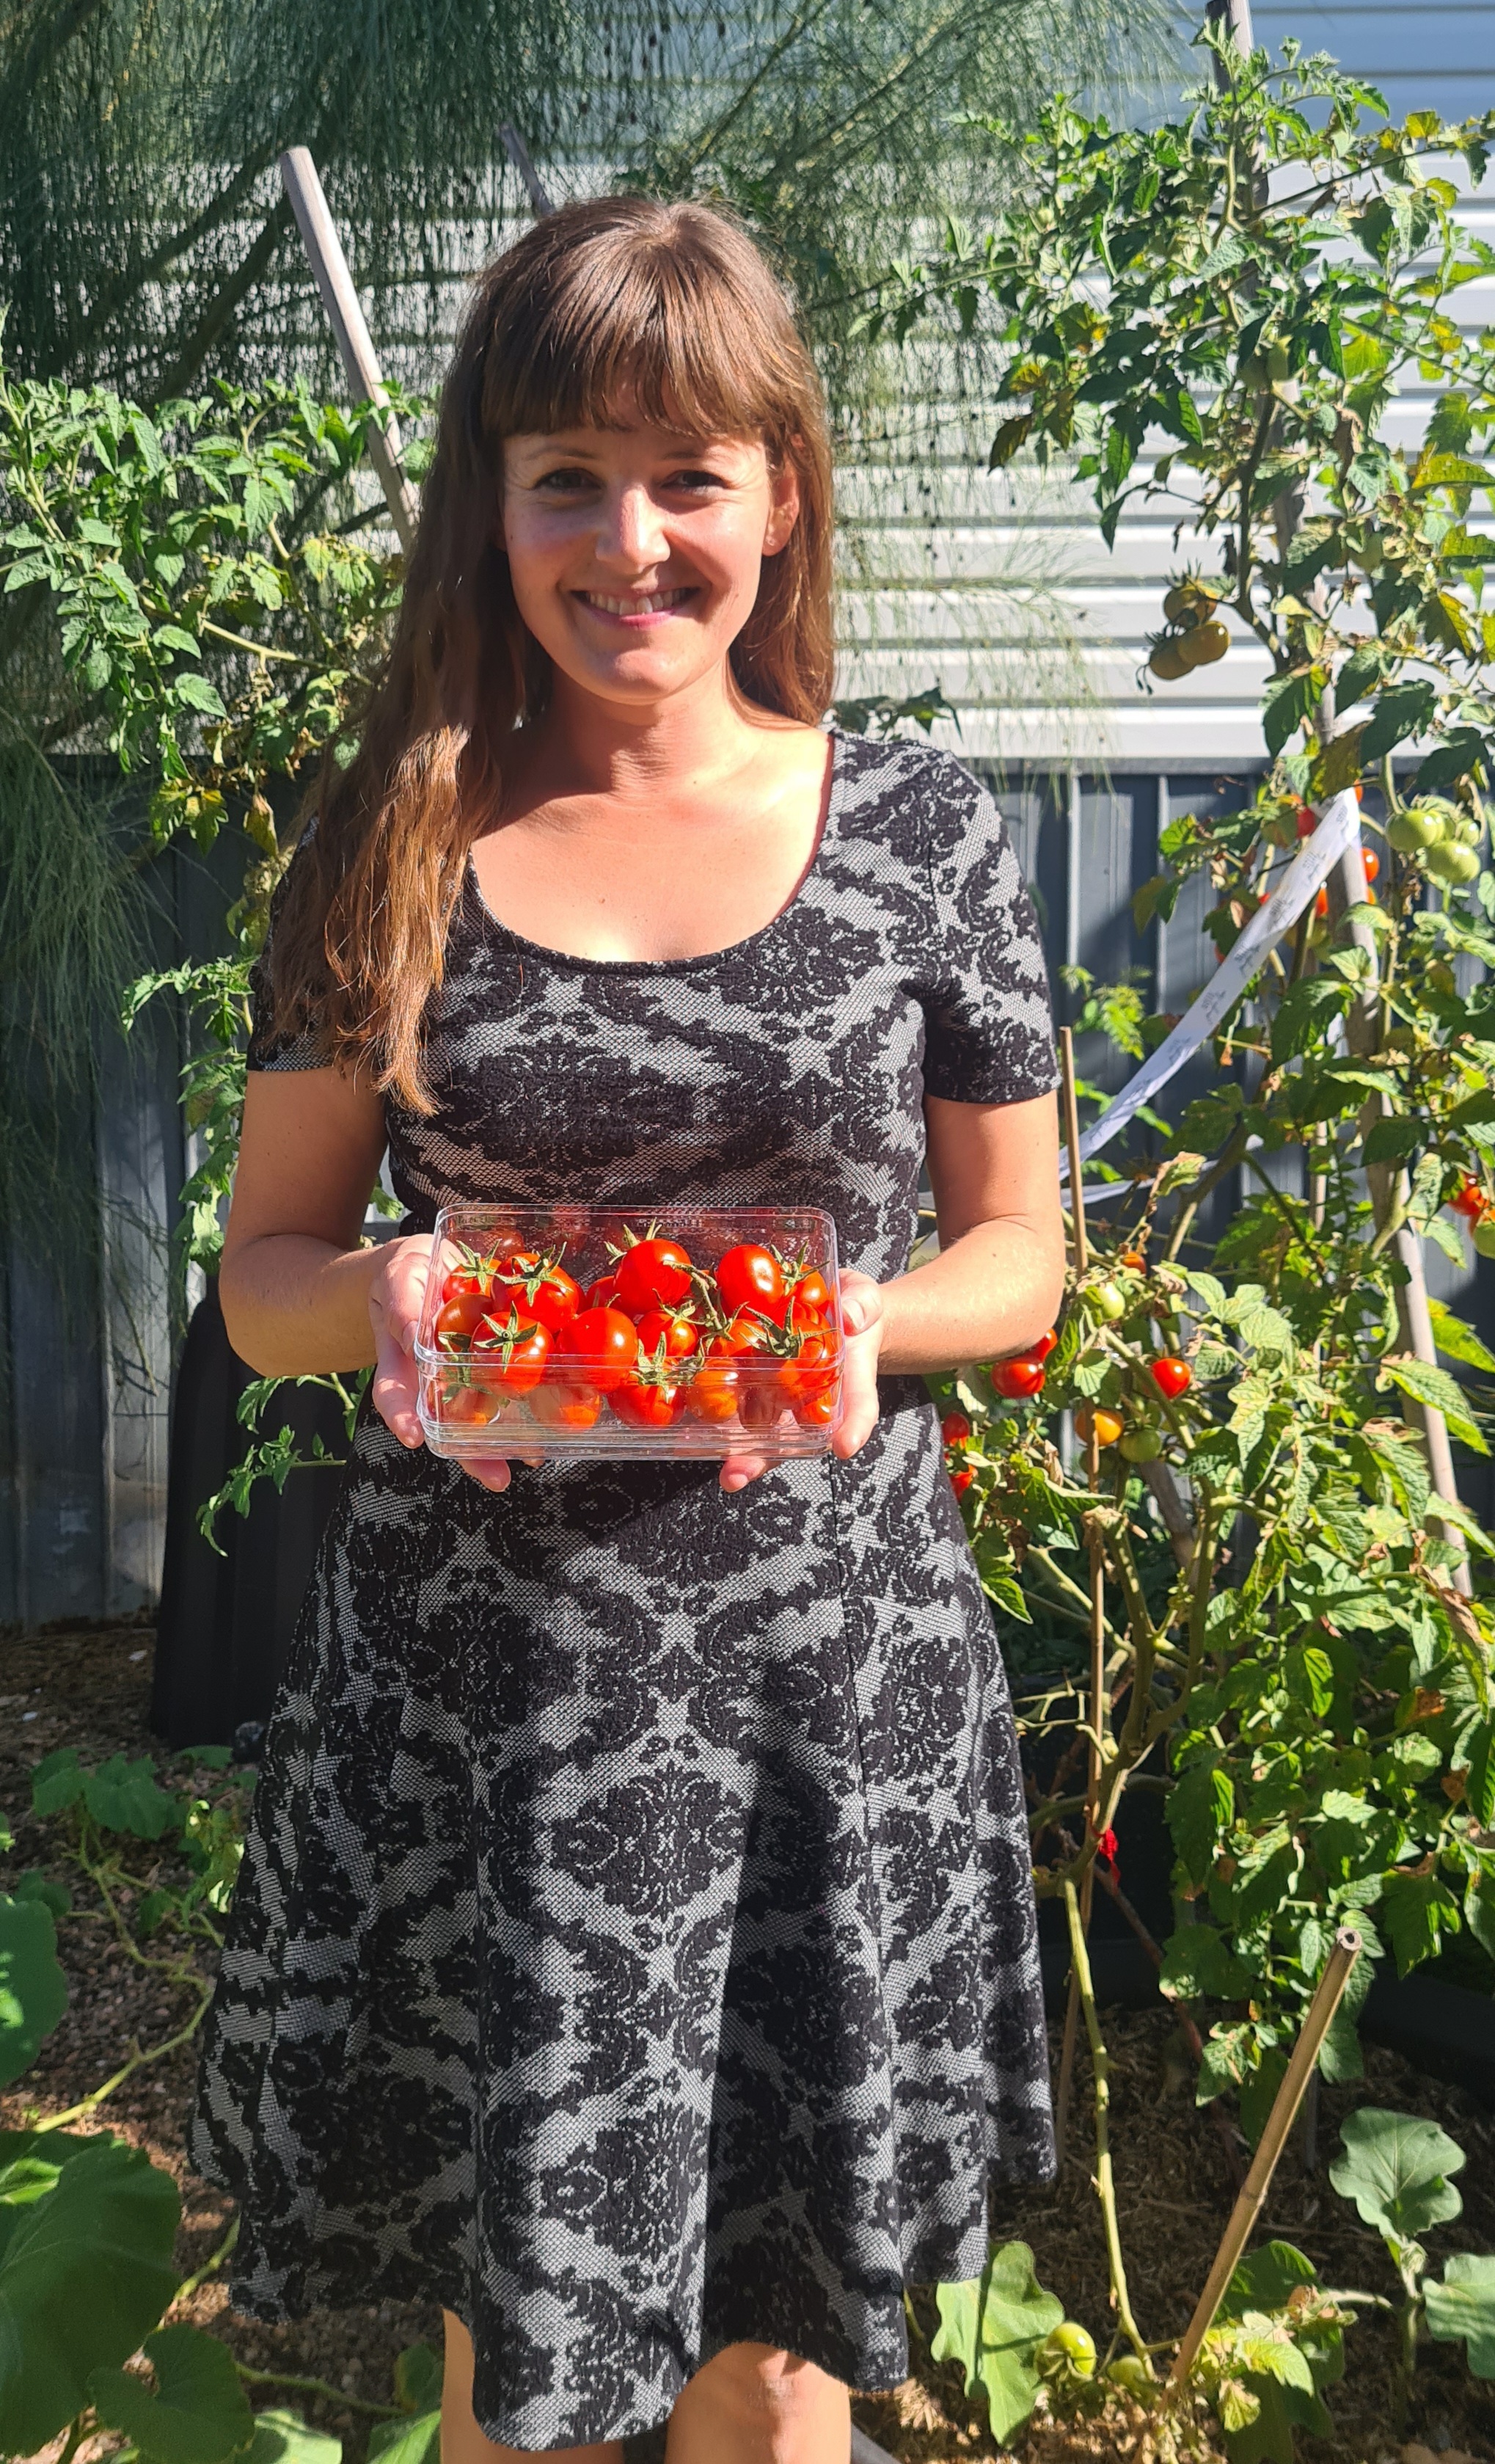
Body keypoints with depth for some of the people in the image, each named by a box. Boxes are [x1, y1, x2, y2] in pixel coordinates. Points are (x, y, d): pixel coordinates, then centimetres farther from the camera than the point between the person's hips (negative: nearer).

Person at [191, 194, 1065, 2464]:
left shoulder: (919, 831, -1)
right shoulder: (394, 846, 0)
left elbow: (1021, 1252, 5)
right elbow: (263, 1274, 5)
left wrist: (864, 1317, -15)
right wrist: (383, 1296, -17)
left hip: (827, 1667, 0)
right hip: (474, 1672, 1)